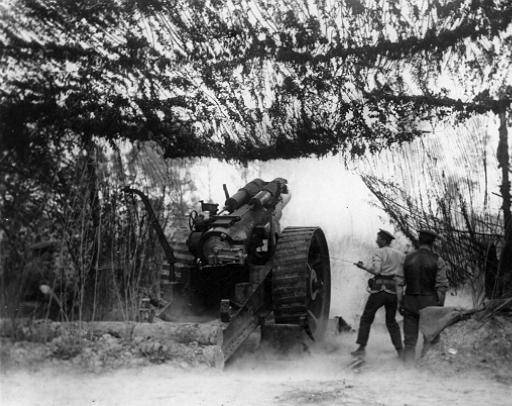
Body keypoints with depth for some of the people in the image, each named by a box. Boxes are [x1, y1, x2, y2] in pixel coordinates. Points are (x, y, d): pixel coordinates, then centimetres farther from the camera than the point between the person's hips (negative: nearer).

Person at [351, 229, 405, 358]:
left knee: (366, 318, 4)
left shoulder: (379, 253, -2)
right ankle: (400, 349, 8)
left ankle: (361, 348, -3)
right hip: (394, 291, 5)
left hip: (380, 289, -5)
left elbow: (375, 270, -16)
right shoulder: (400, 255, 14)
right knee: (391, 321, 17)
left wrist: (363, 267, -1)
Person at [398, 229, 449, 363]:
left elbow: (400, 283, 3)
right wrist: (440, 306, -1)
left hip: (410, 303, 2)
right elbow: (442, 286, -8)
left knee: (410, 340, 7)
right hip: (430, 304, -2)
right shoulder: (437, 261, -4)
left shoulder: (407, 259, 3)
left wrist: (400, 303, 7)